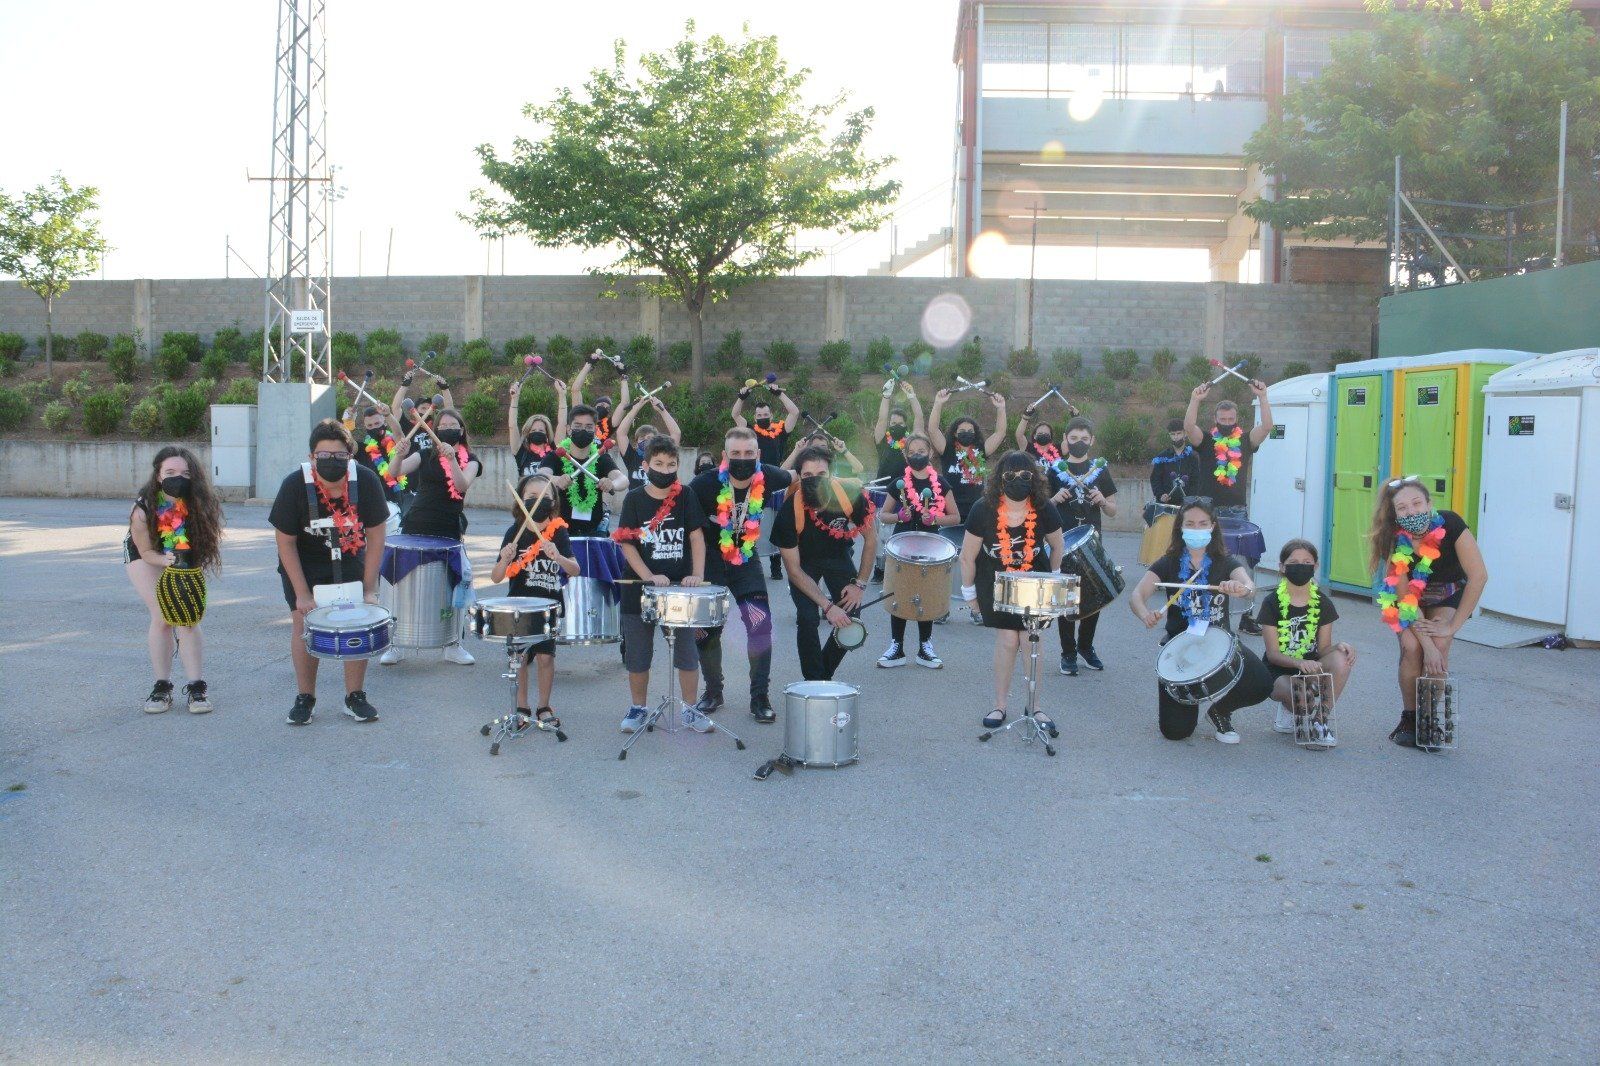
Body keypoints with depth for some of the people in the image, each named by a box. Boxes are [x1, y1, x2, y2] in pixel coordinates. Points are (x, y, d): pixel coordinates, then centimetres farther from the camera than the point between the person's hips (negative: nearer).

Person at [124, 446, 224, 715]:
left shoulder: (199, 504, -28)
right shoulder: (143, 510, -31)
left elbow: (208, 541, -15)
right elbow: (146, 552, -19)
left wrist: (186, 562, -32)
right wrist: (171, 561, -37)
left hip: (185, 558, 1)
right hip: (144, 555, -1)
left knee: (188, 618, -10)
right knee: (162, 616, -13)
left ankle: (196, 687, -6)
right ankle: (161, 687, -1)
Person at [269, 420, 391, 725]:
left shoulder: (366, 481, -22)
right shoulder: (295, 485, -25)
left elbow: (375, 536, -13)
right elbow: (286, 542, -16)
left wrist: (369, 589, -14)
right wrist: (302, 594, -18)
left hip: (349, 559, 1)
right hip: (303, 561, -1)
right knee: (304, 622, -6)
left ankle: (355, 697, 7)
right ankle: (305, 698, 10)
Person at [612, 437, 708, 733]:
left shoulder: (685, 497, 0)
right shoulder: (634, 499, -3)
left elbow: (697, 537, -3)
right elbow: (627, 544, -6)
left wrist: (697, 574, -16)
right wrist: (649, 577, -16)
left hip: (680, 587, 0)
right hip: (640, 588, 0)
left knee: (687, 651, 4)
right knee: (637, 654, 9)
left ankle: (690, 708, 18)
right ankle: (638, 708, 25)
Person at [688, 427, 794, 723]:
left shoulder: (768, 477, -16)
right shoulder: (706, 483, -24)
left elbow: (794, 481, 10)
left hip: (747, 559, 1)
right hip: (711, 560, -1)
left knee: (761, 624, -10)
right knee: (707, 629, 3)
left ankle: (760, 695, 4)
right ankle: (713, 690, 26)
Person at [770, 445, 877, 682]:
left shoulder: (850, 496, -31)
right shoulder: (790, 512, -34)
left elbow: (870, 538, -11)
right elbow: (794, 570, -23)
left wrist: (860, 583, -12)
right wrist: (828, 607, -26)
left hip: (838, 556, 2)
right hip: (804, 562, -2)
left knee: (851, 616, -8)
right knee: (808, 618, -21)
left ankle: (825, 675, 15)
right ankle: (813, 682, -1)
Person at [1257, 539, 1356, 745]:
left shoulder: (1322, 602, 2)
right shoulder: (1272, 603, -7)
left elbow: (1323, 648, 1)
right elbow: (1273, 653, -11)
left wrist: (1339, 647, -23)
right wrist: (1300, 663, -30)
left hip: (1311, 665, 4)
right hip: (1280, 671, -4)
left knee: (1342, 659, -29)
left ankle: (1321, 718, -14)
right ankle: (1289, 708, 1)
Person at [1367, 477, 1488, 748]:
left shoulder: (1450, 525, -30)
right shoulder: (1394, 542, -28)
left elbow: (1479, 577, -27)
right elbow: (1406, 597, -24)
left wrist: (1451, 627, -24)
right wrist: (1426, 644, -30)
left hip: (1448, 596, 0)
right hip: (1411, 599, 0)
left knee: (1439, 646, -24)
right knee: (1412, 647, -23)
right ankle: (1409, 719, -4)